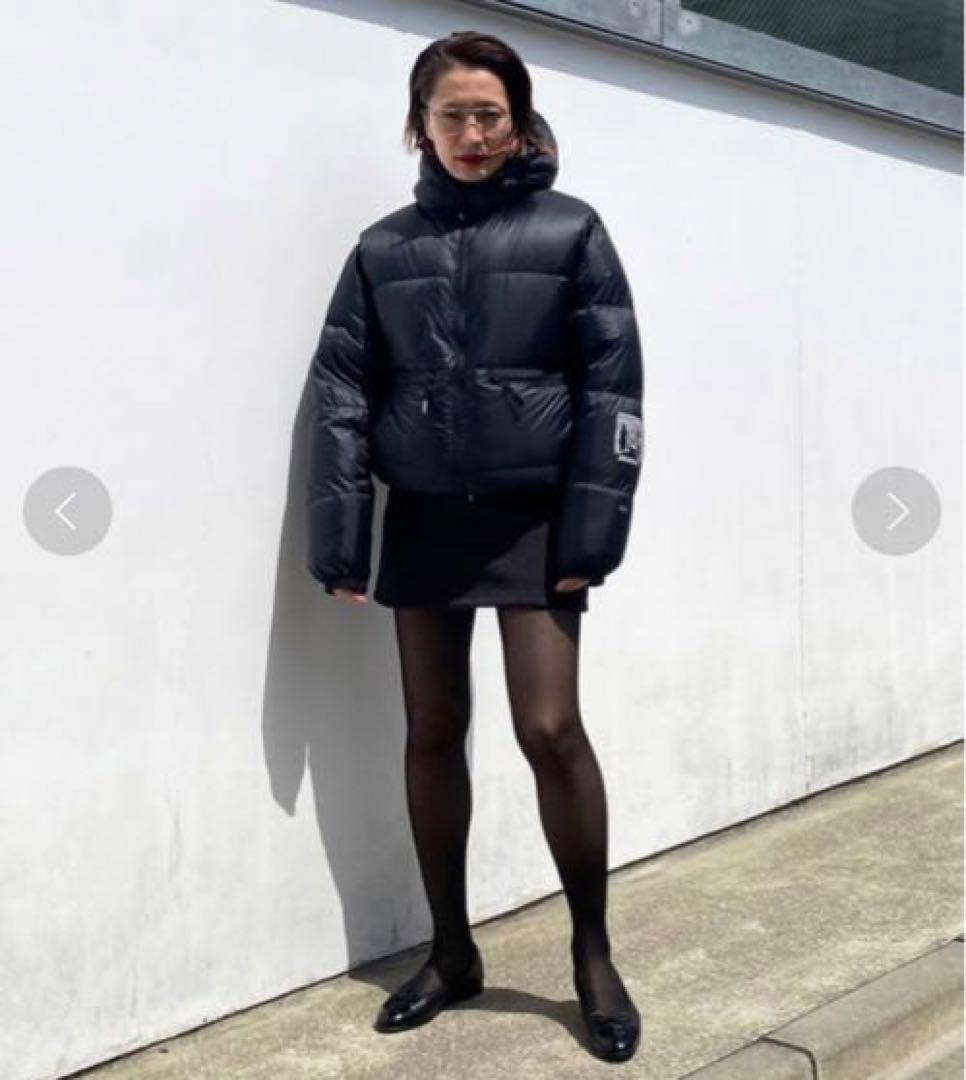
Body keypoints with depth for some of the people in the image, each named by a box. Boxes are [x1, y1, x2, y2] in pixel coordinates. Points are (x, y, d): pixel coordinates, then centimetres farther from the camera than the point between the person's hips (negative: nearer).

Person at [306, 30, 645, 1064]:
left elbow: (611, 384, -5)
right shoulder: (384, 248, 7)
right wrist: (338, 536, -4)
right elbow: (342, 391, 3)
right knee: (431, 735, 8)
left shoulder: (568, 230, 0)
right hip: (422, 519, 3)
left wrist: (592, 528, -13)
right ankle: (451, 950, 25)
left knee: (551, 728, -8)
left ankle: (593, 953, 13)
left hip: (531, 517, -3)